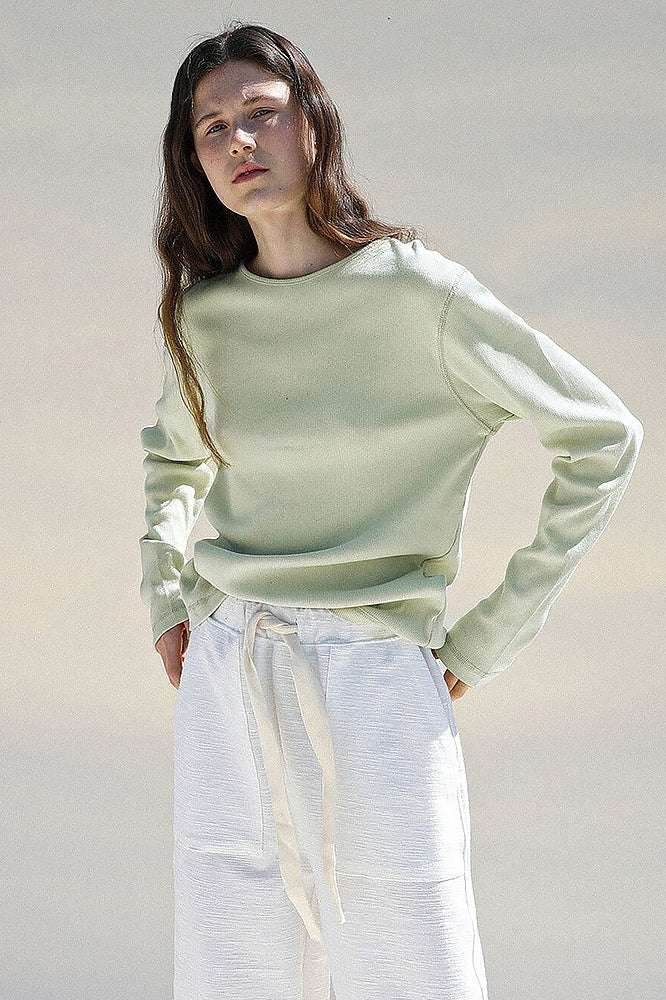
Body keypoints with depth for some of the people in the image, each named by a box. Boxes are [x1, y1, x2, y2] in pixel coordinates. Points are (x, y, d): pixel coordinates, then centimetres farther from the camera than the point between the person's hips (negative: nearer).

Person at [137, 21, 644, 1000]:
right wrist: (166, 605, 14)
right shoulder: (203, 315, 8)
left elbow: (604, 440, -1)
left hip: (375, 681, -4)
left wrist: (487, 641, -3)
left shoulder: (424, 294, -7)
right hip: (223, 681, 4)